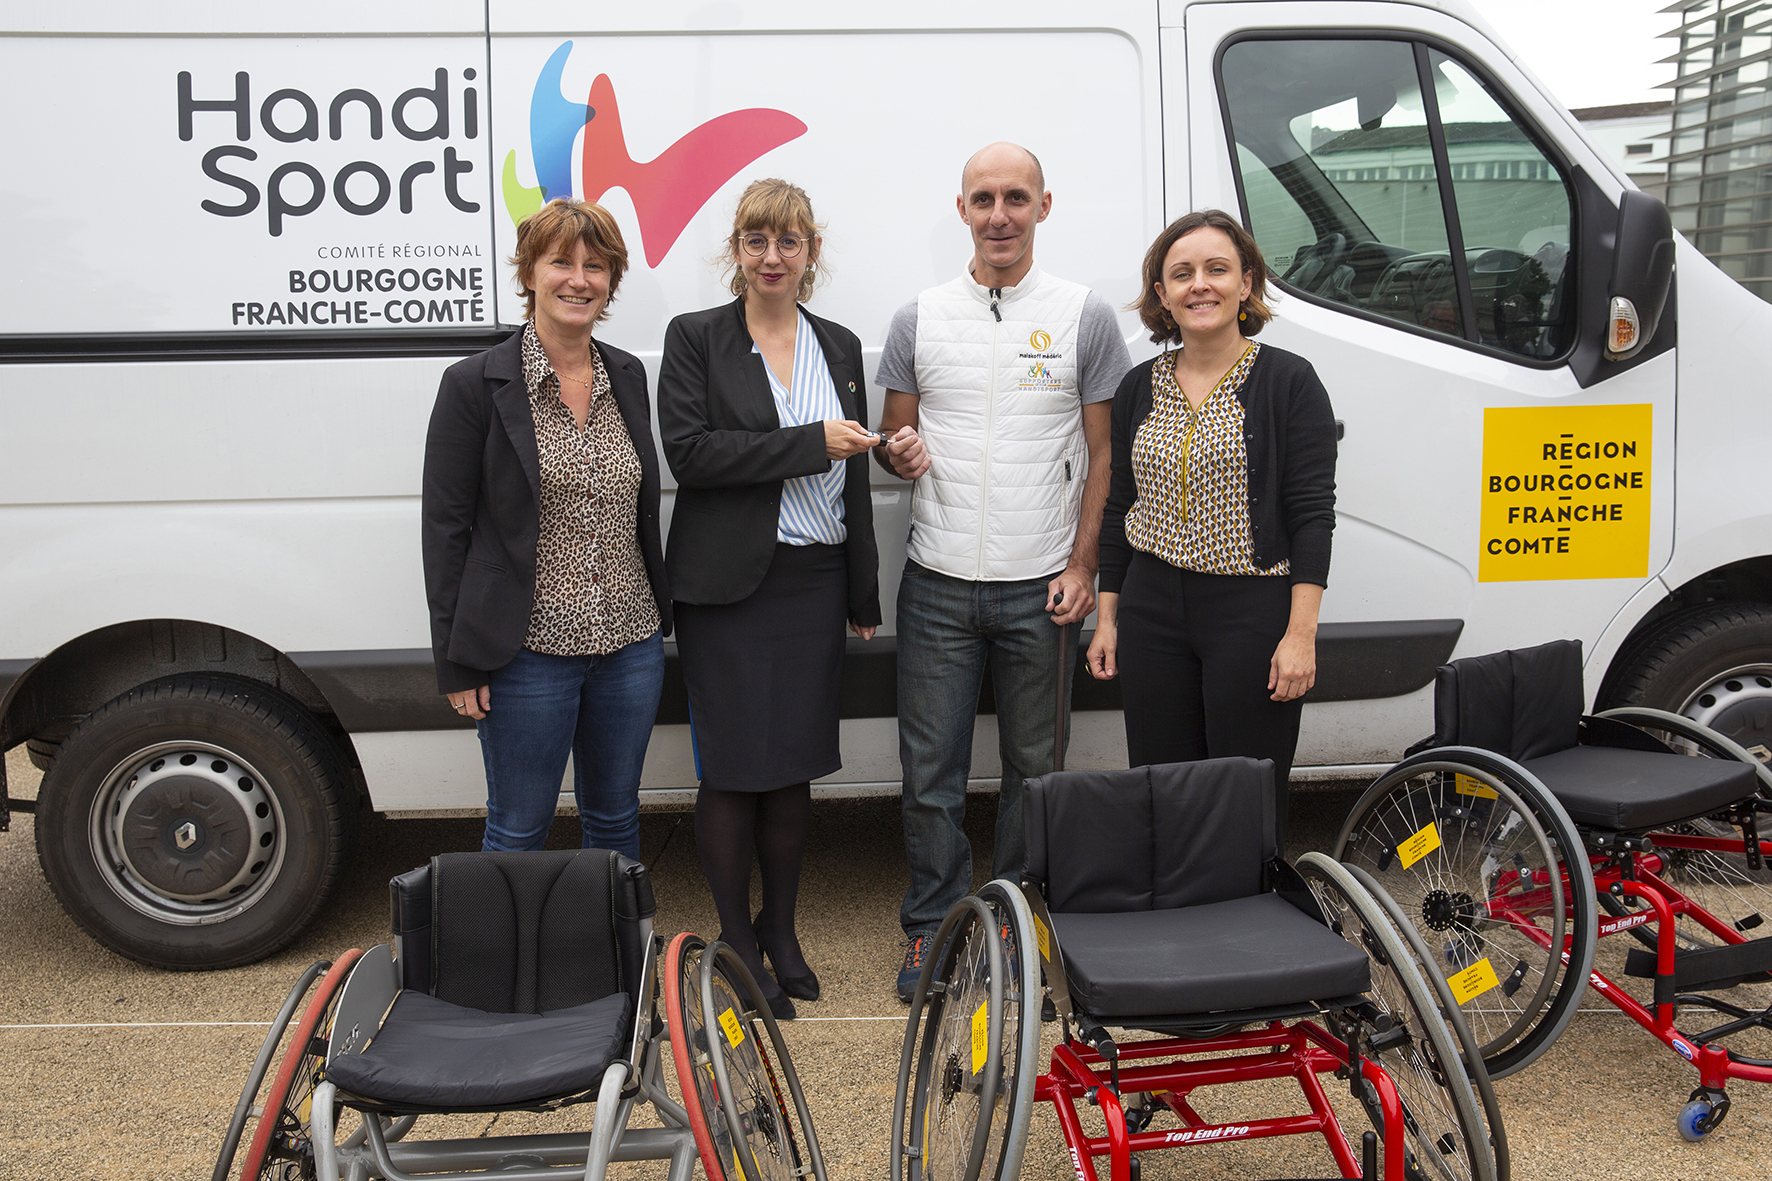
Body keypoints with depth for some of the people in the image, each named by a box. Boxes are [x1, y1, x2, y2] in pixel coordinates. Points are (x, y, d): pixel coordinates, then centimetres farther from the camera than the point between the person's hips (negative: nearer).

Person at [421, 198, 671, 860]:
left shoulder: (628, 377, 8)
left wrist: (658, 617, 13)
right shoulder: (475, 384, -7)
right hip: (528, 651, -4)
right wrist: (457, 662, -8)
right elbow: (445, 528, -7)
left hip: (630, 647, 5)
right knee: (518, 831, 9)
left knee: (616, 818, 18)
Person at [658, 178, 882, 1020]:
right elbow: (688, 451, -14)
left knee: (794, 765, 10)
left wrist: (863, 596, 13)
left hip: (814, 581, 4)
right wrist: (811, 443, -16)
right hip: (726, 588, -4)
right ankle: (736, 941, 17)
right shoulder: (695, 339, -1)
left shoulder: (840, 347, 12)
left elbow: (856, 479, 15)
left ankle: (781, 930, 26)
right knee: (734, 768, 2)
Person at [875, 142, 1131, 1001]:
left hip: (1040, 588, -1)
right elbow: (892, 437, 14)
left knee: (1033, 767, 10)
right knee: (931, 773, 4)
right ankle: (933, 928, 19)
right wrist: (899, 451, -11)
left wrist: (1081, 566, -4)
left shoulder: (1085, 317, 3)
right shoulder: (919, 318, 7)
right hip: (938, 584, 1)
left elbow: (1102, 453, 4)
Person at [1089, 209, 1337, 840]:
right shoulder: (1139, 388, 10)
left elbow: (1312, 514, -7)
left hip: (1253, 611, -4)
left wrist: (1300, 634, -13)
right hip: (1151, 613, 4)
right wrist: (1107, 619, 12)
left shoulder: (1288, 380, -3)